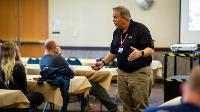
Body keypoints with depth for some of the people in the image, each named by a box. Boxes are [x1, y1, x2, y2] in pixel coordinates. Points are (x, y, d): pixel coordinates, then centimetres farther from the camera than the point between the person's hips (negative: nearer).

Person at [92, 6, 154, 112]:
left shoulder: (140, 29, -10)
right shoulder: (117, 32, 11)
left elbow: (151, 49, -13)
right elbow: (113, 52, 20)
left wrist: (141, 53, -33)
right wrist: (103, 62, 7)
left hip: (139, 72, -6)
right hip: (122, 73, 6)